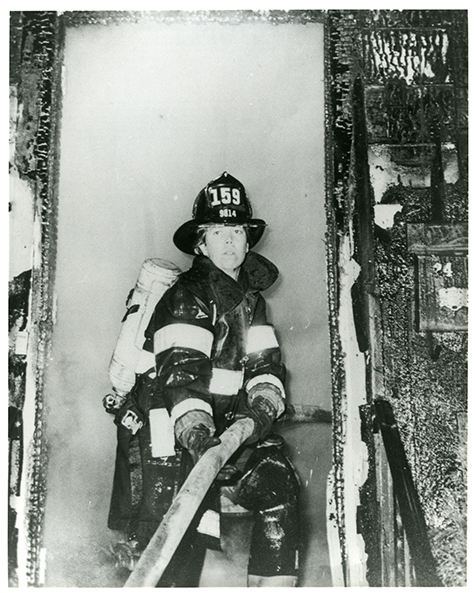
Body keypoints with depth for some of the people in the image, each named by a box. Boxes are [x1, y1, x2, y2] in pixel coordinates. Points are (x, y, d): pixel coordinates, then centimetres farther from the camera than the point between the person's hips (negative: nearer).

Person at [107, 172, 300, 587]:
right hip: (173, 430, -6)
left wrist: (262, 408, -12)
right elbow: (181, 375, -23)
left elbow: (266, 365, 9)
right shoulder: (186, 297, -10)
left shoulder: (250, 298, 14)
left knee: (279, 486, -11)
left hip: (232, 423, 6)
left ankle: (275, 583, -1)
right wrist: (198, 438, -36)